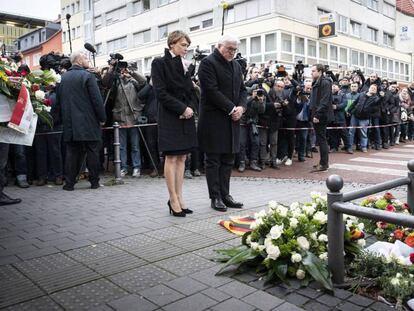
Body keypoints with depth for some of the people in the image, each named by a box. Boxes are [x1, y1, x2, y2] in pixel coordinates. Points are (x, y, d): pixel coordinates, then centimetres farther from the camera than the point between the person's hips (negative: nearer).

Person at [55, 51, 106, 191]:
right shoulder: (88, 76, -7)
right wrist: (102, 118, -2)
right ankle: (94, 182, 8)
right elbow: (97, 100, -11)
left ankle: (69, 183, 7)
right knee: (92, 152, 3)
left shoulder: (62, 78, 11)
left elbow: (58, 101, 15)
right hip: (89, 123, -5)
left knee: (72, 152, 8)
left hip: (69, 123, 5)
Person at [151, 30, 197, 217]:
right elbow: (161, 92, -12)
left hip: (186, 117, 6)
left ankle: (179, 198, 11)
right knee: (171, 158, -4)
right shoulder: (160, 63, -3)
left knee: (182, 158, 6)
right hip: (170, 117, -6)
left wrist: (190, 108, -4)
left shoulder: (185, 65, 16)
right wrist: (182, 108, -15)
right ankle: (174, 200, 2)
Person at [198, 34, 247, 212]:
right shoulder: (208, 63, -7)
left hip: (232, 120, 7)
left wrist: (241, 107, -3)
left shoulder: (236, 65, 17)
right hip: (213, 120, -7)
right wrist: (231, 109, -15)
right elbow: (212, 91, -16)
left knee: (228, 161, 10)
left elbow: (242, 90, 17)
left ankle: (225, 195, 19)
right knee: (213, 160, 1)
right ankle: (215, 197, 8)